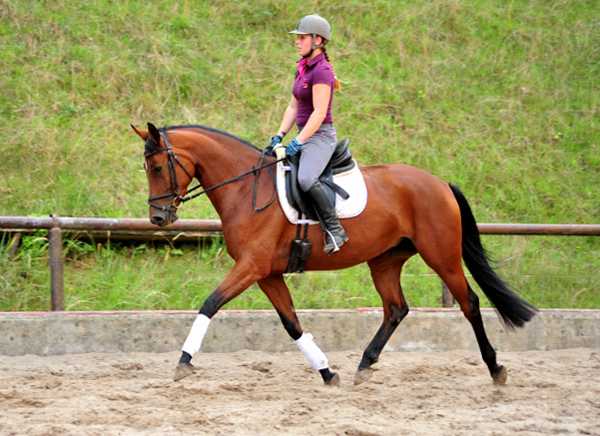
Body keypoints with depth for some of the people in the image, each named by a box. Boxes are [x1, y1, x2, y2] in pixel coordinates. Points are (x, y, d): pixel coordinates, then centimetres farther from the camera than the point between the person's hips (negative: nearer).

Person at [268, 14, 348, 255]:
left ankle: (334, 230, -25)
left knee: (306, 179, -33)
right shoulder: (302, 69, 15)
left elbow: (319, 112, -19)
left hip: (320, 136, -11)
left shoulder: (321, 71, -14)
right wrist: (279, 136, 8)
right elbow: (293, 107, 18)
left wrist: (299, 141, -22)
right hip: (306, 136, 11)